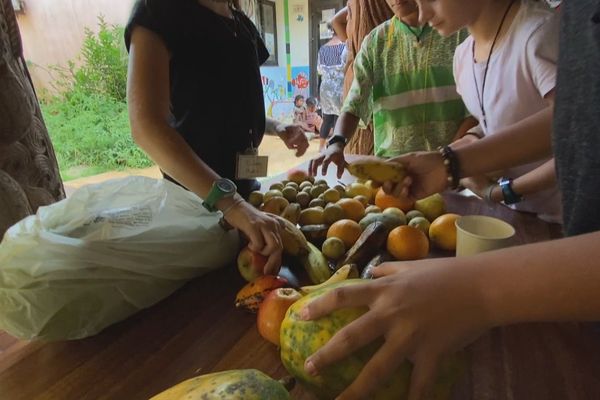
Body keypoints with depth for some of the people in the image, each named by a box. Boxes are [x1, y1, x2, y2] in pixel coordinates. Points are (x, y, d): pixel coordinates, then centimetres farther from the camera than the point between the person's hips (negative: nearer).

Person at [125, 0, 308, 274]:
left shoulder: (242, 23, 10)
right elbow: (146, 124, -27)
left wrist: (276, 126, -1)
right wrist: (230, 202, -40)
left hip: (244, 181, 7)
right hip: (194, 191, -7)